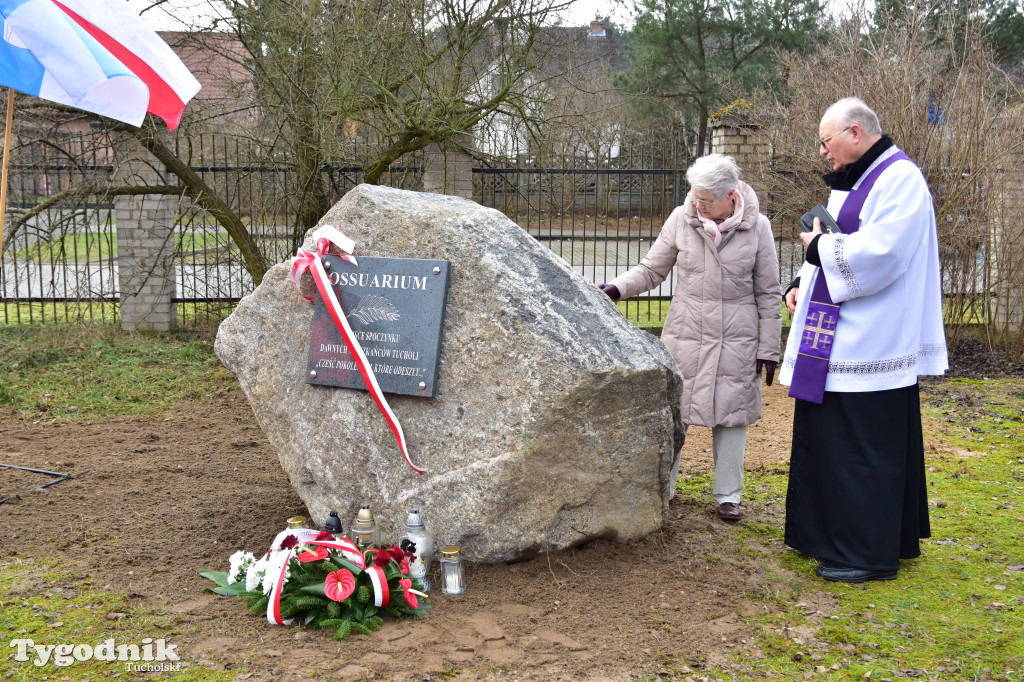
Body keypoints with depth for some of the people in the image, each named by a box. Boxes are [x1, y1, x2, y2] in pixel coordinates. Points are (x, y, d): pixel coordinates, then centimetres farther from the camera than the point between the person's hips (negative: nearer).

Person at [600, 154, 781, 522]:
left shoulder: (757, 227, -5)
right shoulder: (681, 220, -4)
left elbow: (768, 294, 1)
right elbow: (651, 270, 5)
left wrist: (768, 349, 0)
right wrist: (617, 288, -13)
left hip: (736, 341, -1)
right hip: (685, 336, 1)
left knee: (731, 416, 7)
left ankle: (728, 495, 23)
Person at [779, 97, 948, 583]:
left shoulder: (899, 179, -14)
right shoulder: (851, 182, 17)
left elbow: (879, 254, -25)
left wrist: (818, 246, -12)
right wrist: (803, 283, 6)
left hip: (870, 344, -10)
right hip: (836, 341, 10)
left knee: (864, 447, -3)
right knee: (826, 436, 15)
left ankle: (869, 553, 7)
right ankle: (828, 534, 27)